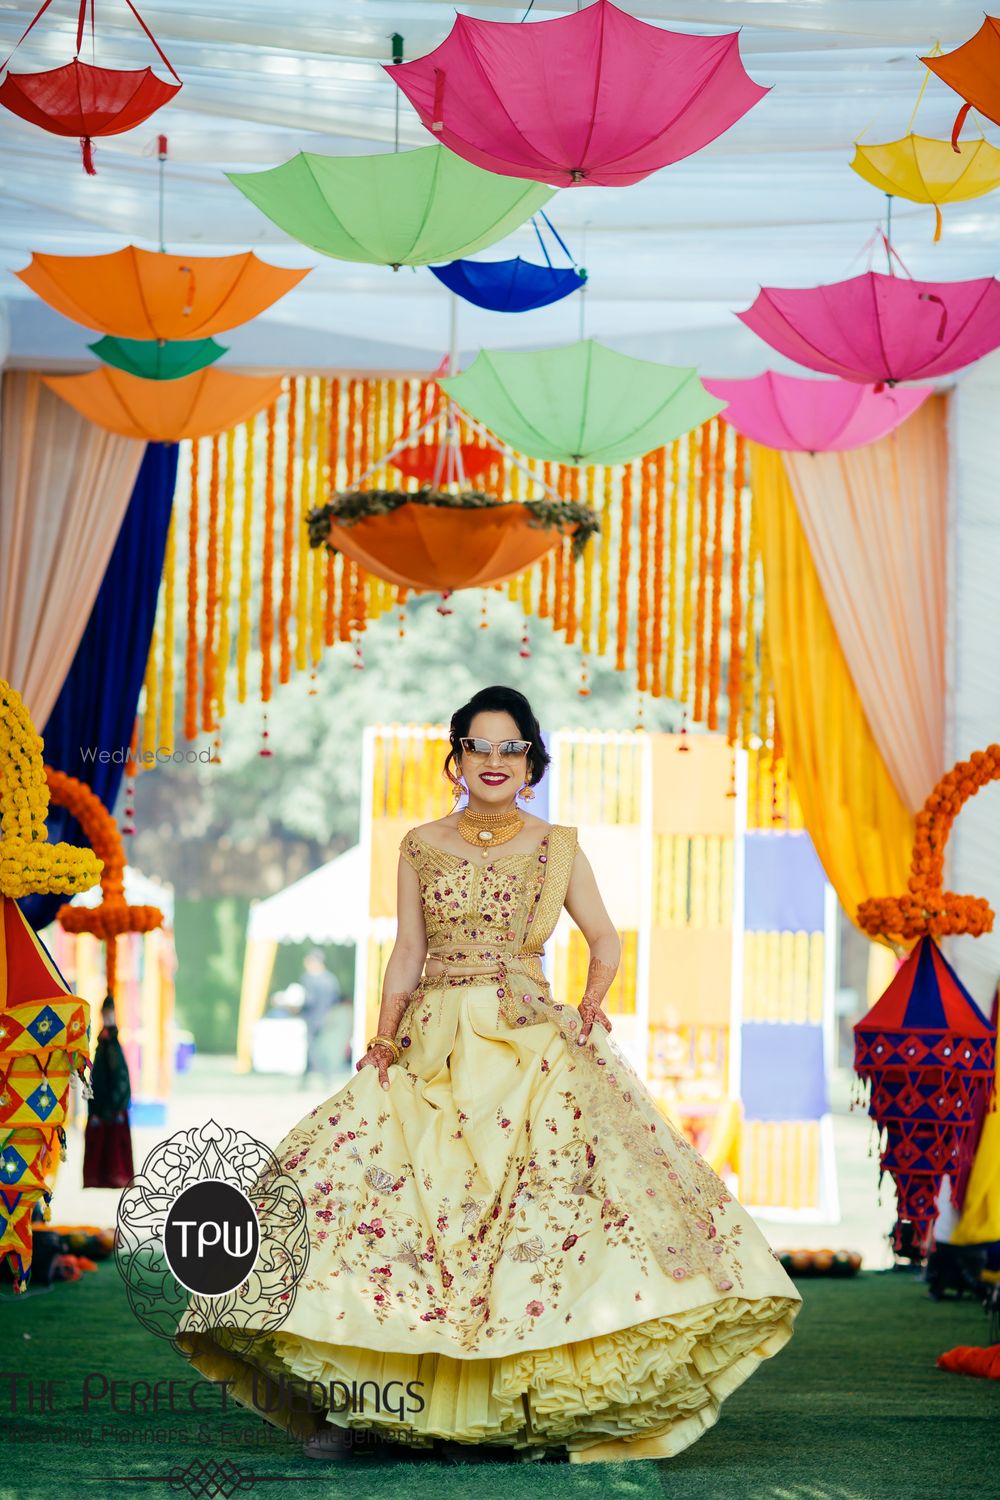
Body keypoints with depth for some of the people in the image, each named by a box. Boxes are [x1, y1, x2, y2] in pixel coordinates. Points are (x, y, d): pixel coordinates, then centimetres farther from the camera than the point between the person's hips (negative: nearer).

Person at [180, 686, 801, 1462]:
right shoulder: (422, 846, 11)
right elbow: (408, 953, 10)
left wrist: (594, 998, -5)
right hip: (432, 1048, 1)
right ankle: (357, 1402, -4)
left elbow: (605, 939, 14)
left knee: (545, 1199, -16)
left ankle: (542, 1406, -11)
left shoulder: (557, 847, 9)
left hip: (532, 1048, -1)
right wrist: (385, 1036, -2)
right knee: (390, 1189, -11)